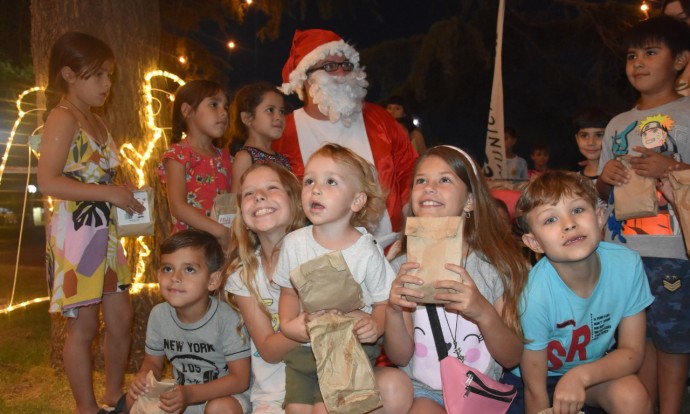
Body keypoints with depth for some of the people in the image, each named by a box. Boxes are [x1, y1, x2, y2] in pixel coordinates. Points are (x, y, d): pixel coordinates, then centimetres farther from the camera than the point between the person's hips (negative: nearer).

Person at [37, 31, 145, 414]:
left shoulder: (96, 122, 16)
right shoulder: (63, 117, -10)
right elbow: (48, 182, -20)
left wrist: (125, 196, 2)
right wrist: (109, 192, -20)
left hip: (105, 232, 8)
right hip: (75, 232, -8)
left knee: (120, 318, 13)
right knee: (83, 326, 3)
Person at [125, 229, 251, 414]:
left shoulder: (226, 319, -26)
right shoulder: (159, 314, -9)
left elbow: (240, 379, -23)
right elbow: (152, 362, 5)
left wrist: (190, 394, -32)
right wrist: (143, 378, -19)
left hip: (224, 394, -5)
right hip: (180, 394, 5)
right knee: (134, 399, -11)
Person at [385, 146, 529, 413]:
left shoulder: (497, 263, -6)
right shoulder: (402, 267, -2)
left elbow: (512, 358, -5)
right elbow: (400, 357, 0)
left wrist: (483, 312, -25)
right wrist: (393, 311, -20)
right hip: (422, 390, 0)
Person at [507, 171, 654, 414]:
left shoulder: (627, 264, -24)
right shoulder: (533, 296, -33)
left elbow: (632, 352, -14)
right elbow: (535, 391, -20)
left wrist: (581, 375, -31)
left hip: (597, 364, 2)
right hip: (544, 375, -1)